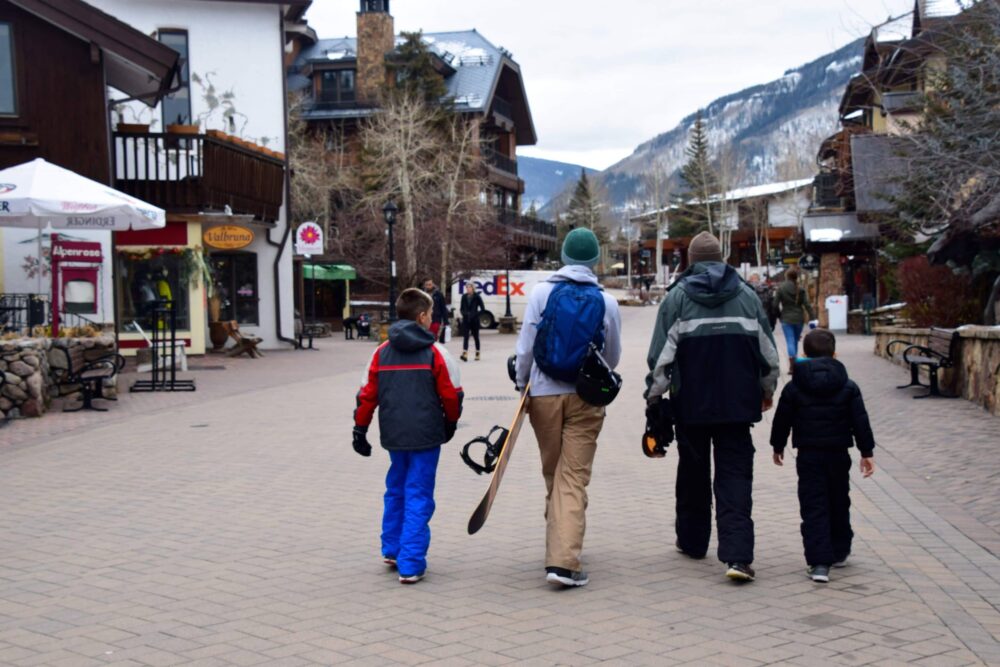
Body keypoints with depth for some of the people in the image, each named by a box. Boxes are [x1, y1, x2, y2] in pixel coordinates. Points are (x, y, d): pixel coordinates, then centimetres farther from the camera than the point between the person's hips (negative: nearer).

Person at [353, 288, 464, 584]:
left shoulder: (382, 352, 3)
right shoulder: (435, 353, -7)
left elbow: (367, 395, 5)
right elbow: (451, 394, -3)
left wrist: (360, 429, 14)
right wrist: (451, 422, 15)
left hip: (393, 435, 4)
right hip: (426, 435, -4)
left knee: (396, 490, 22)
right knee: (418, 497, 0)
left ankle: (392, 549, 29)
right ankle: (410, 565, -2)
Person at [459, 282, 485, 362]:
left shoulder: (477, 297, -4)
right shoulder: (464, 297, 6)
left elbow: (482, 309, -4)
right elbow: (461, 308, 13)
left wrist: (476, 314, -13)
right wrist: (464, 314, -6)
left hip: (474, 320, -2)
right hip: (466, 320, 2)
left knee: (476, 336, 9)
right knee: (465, 336, -9)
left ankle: (477, 354, 20)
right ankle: (465, 354, -18)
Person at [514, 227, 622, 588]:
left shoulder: (541, 292, -3)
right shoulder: (606, 301, -2)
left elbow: (526, 347, -1)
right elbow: (612, 358, 9)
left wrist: (522, 384, 14)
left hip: (544, 394, 1)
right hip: (586, 397, -1)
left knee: (552, 475, 16)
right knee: (574, 478, -2)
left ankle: (558, 545, 30)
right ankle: (564, 560, -12)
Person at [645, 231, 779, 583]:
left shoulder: (677, 297, -2)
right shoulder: (747, 296, 5)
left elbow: (661, 354, -7)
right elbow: (768, 350, 10)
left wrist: (654, 396, 1)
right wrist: (767, 389, 25)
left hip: (691, 405, -1)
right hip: (737, 404, 1)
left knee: (693, 473, 16)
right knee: (735, 475, -1)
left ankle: (692, 540, 29)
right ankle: (737, 555, -13)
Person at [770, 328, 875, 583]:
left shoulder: (793, 388, -3)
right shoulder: (848, 387, -1)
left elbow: (782, 421, 3)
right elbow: (860, 422, -2)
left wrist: (778, 447, 17)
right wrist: (867, 452, 5)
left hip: (808, 455, -1)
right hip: (838, 454, 1)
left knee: (813, 508, -1)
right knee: (839, 504, 18)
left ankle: (819, 562, -11)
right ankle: (839, 552, 32)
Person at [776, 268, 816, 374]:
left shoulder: (781, 288, -6)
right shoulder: (801, 289, -1)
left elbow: (775, 304, -6)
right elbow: (807, 305, -5)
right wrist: (813, 318, -3)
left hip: (786, 319, -2)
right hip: (799, 318, 3)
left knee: (790, 341, -6)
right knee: (796, 341, 17)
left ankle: (792, 362, -24)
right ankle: (794, 364, 24)